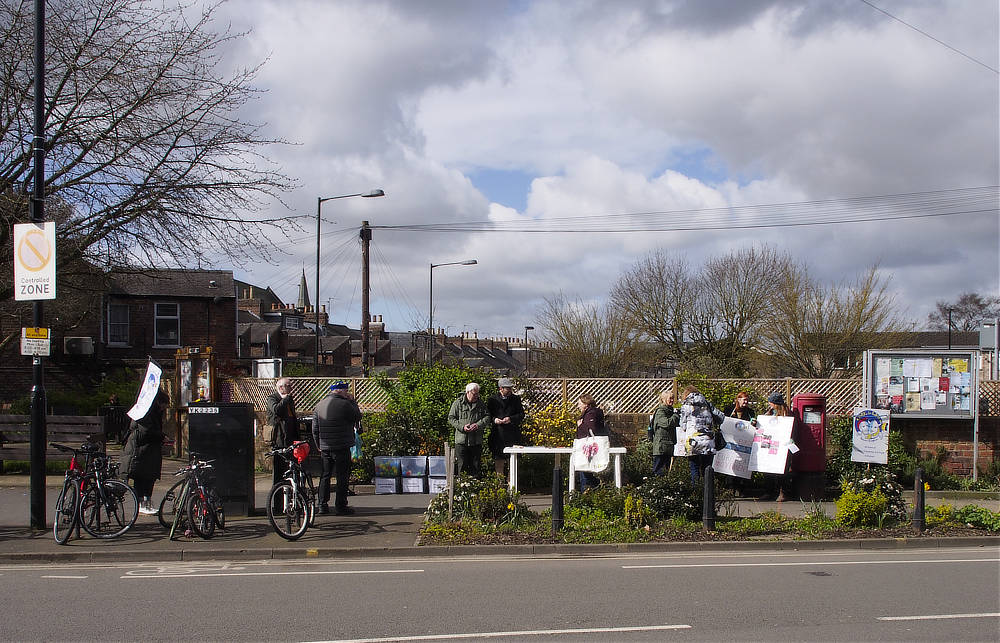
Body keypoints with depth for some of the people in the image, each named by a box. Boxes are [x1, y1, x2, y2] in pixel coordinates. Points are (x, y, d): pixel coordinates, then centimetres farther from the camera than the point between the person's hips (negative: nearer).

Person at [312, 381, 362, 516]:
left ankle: (323, 505, 13)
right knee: (342, 477, 1)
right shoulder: (345, 404, -12)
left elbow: (315, 429, 10)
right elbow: (357, 417, 2)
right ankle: (341, 506, 2)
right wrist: (353, 401, 8)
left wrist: (319, 445, 19)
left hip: (325, 448, 5)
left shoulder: (320, 405, 8)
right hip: (342, 447, -5)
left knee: (325, 476, 13)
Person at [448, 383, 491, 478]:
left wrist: (478, 425, -12)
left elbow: (487, 417, 7)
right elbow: (451, 418, 0)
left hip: (476, 441, 3)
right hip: (461, 440, -3)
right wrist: (462, 426, -15)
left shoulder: (481, 404, 10)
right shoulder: (458, 403, 1)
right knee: (462, 466, 0)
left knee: (475, 466, 7)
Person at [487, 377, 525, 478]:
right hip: (498, 435, -1)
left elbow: (521, 415, 7)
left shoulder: (516, 399, 10)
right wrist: (494, 419, -11)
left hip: (513, 435, 1)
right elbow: (487, 416, 10)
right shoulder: (492, 400, 7)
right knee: (499, 460, 1)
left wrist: (511, 419, -10)